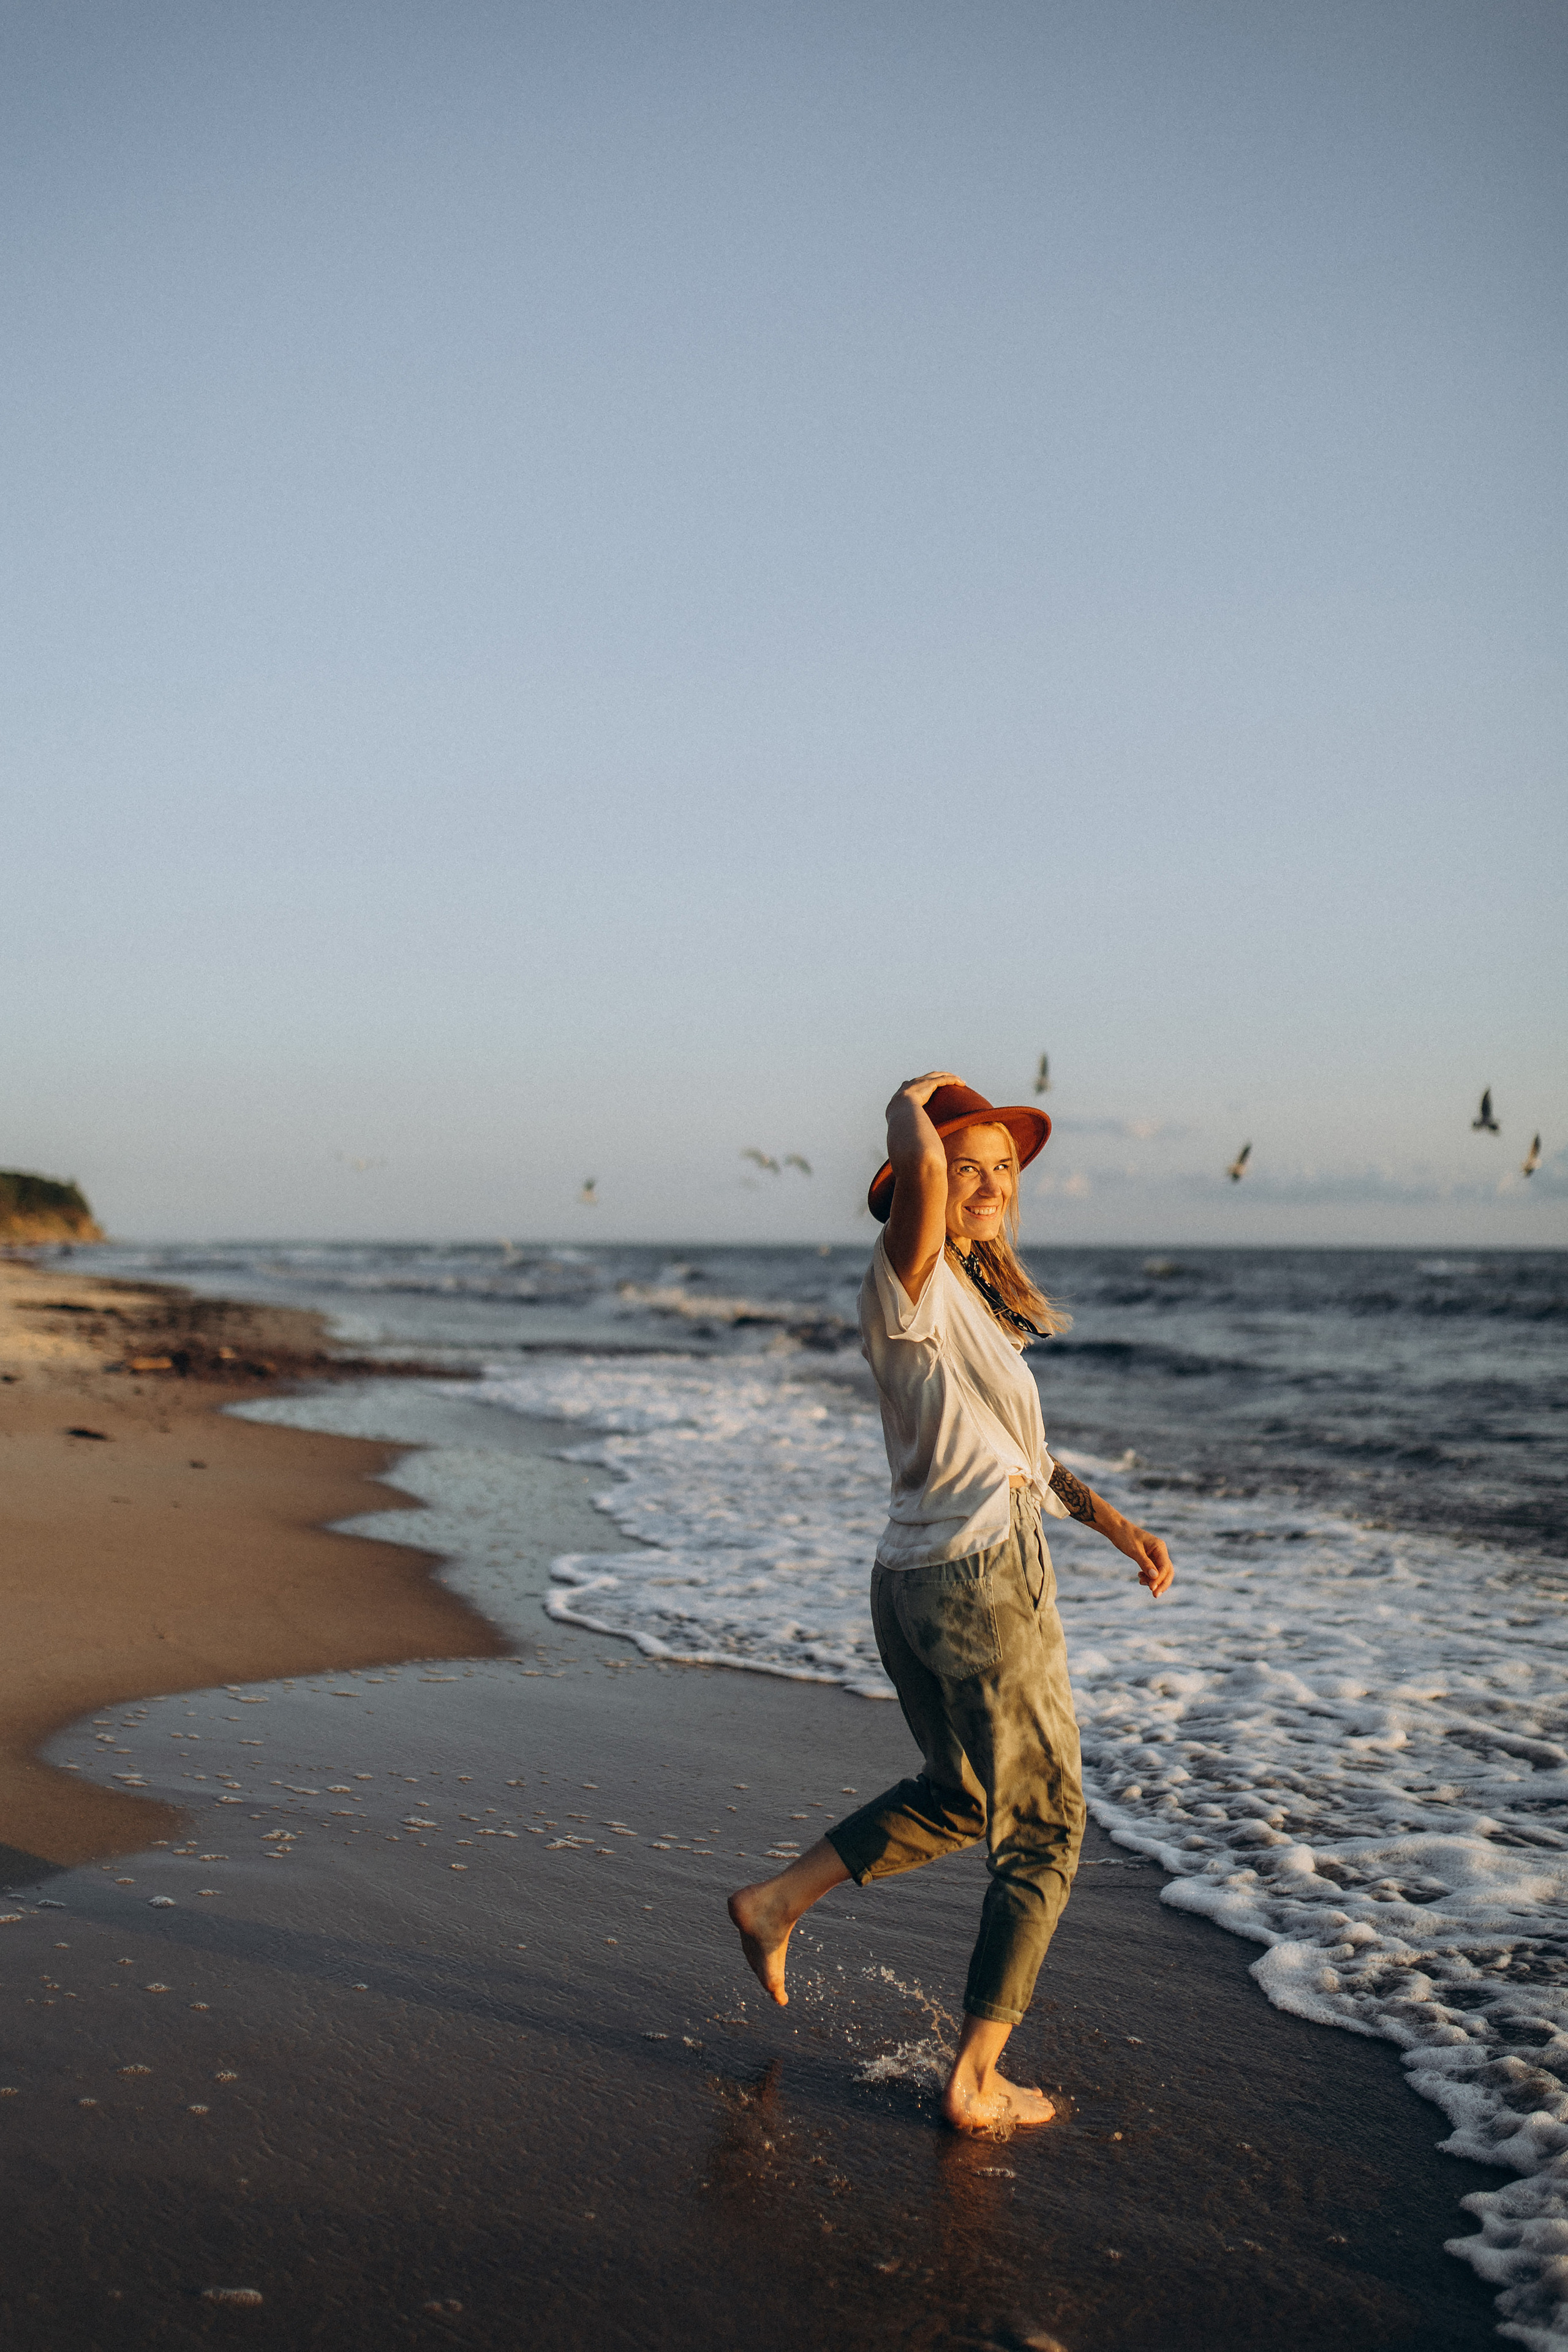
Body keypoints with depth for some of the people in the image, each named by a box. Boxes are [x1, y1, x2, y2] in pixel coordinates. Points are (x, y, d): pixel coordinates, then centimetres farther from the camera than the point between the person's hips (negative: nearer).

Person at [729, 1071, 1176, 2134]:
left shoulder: (974, 1296, 15)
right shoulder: (911, 1282, -13)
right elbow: (916, 1167, -35)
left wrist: (1114, 1521, 10)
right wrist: (911, 1101, -13)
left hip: (909, 1582, 9)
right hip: (986, 1578, -9)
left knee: (962, 1792, 30)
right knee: (1043, 1836, 5)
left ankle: (780, 1900, 29)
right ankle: (978, 2081, 12)